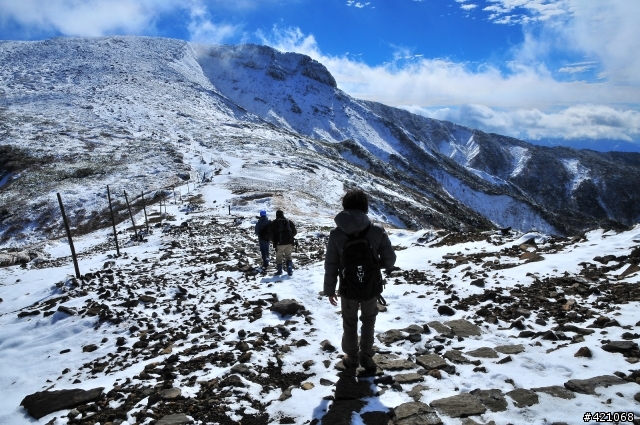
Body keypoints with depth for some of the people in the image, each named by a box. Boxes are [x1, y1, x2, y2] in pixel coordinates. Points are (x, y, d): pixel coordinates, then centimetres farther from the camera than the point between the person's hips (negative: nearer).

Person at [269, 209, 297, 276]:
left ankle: (279, 270, 13)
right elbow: (294, 231, 11)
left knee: (279, 257, 11)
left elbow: (272, 233, -2)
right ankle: (290, 271, 8)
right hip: (289, 243, 3)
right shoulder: (289, 221, 9)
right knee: (288, 256, 15)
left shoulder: (274, 223, 0)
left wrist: (274, 241, 13)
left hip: (280, 243, -3)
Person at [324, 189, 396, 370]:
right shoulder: (377, 230, -15)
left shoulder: (336, 233, -13)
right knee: (368, 321, 24)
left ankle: (352, 357, 36)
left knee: (350, 324, 22)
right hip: (371, 287, 0)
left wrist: (329, 289, 4)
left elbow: (331, 265, -8)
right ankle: (366, 356, 32)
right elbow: (389, 261, -9)